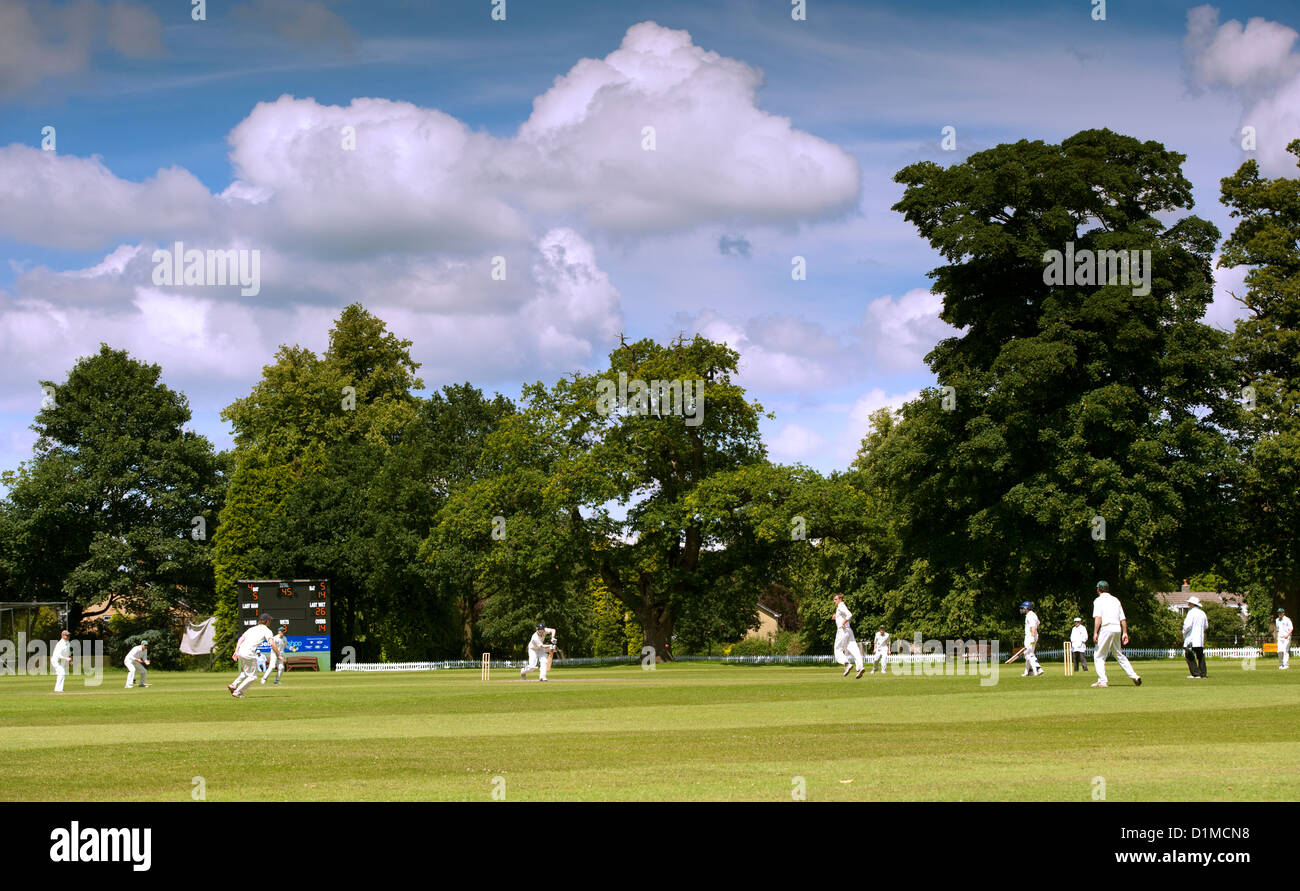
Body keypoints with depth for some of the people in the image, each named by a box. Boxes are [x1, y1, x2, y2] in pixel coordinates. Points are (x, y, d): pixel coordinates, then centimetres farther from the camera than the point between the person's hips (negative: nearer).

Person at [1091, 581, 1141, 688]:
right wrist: (1125, 633, 15)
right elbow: (1123, 618, 15)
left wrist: (1095, 633, -18)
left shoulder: (1099, 600, 0)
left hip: (1106, 629, -6)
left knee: (1098, 656, -1)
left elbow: (1098, 617, -13)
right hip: (1117, 629, 6)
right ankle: (1134, 676, 12)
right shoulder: (1115, 600, 19)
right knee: (1119, 655, 19)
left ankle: (1102, 681, -11)